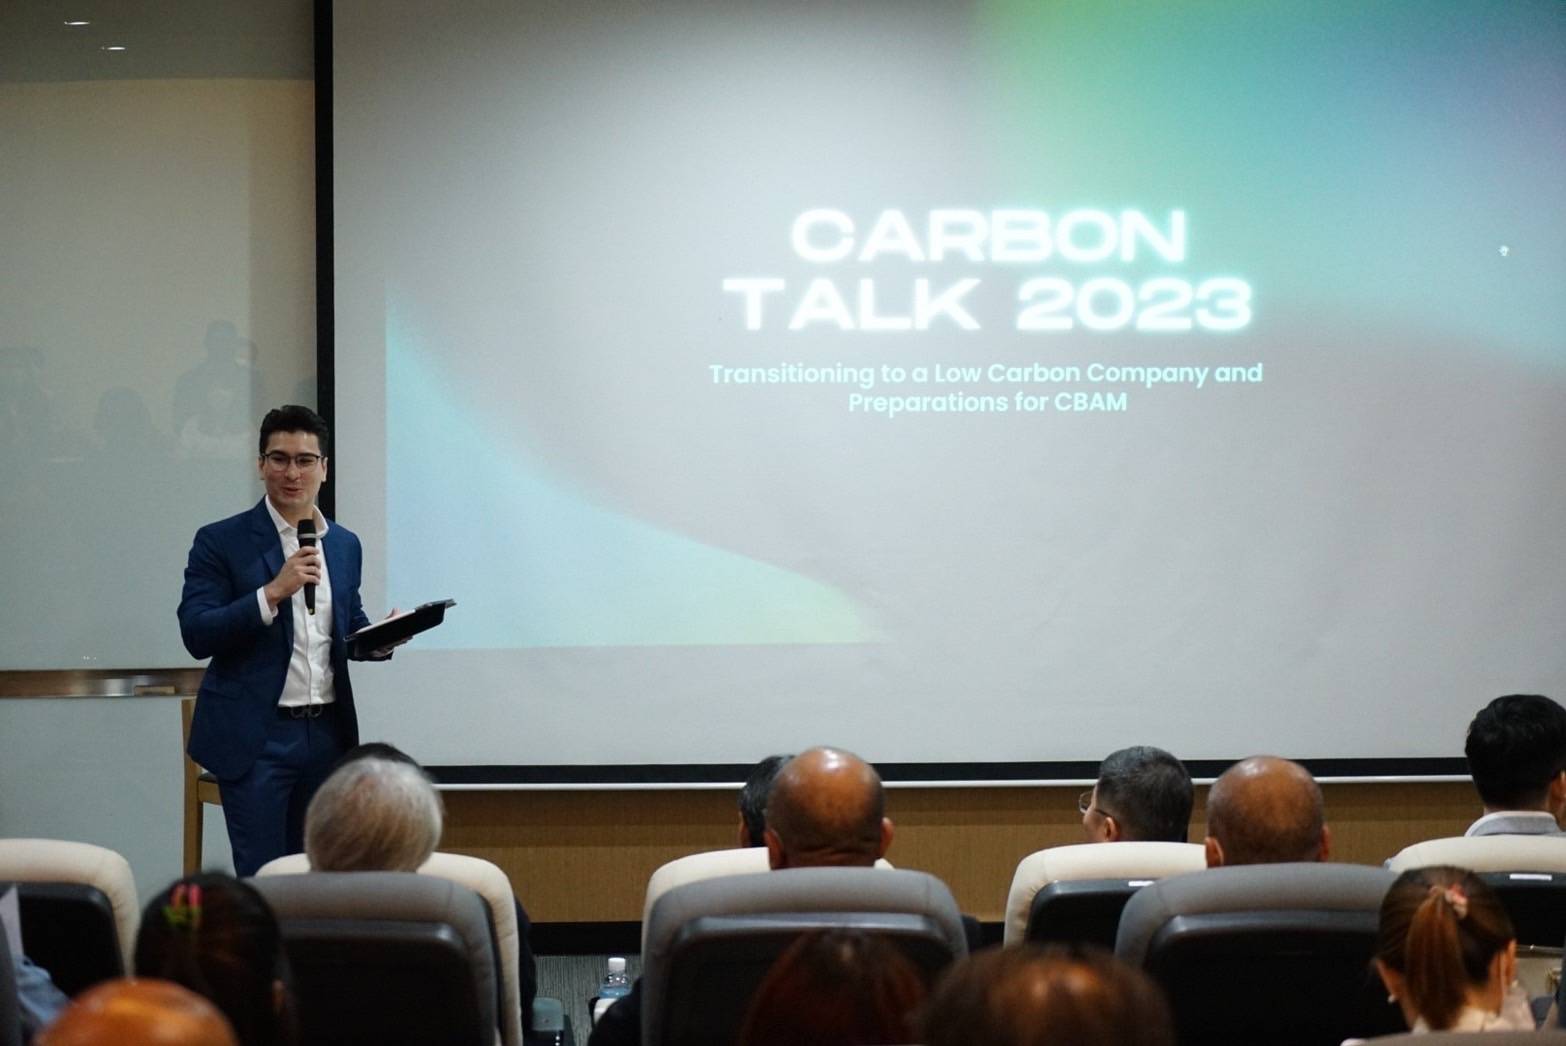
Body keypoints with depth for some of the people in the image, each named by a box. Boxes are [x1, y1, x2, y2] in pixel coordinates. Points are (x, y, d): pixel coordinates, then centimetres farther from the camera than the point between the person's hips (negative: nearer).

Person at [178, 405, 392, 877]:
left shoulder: (344, 545, 11)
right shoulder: (221, 541, -4)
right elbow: (196, 634, -12)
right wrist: (273, 592, -22)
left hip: (327, 732, 5)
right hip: (256, 736, -5)